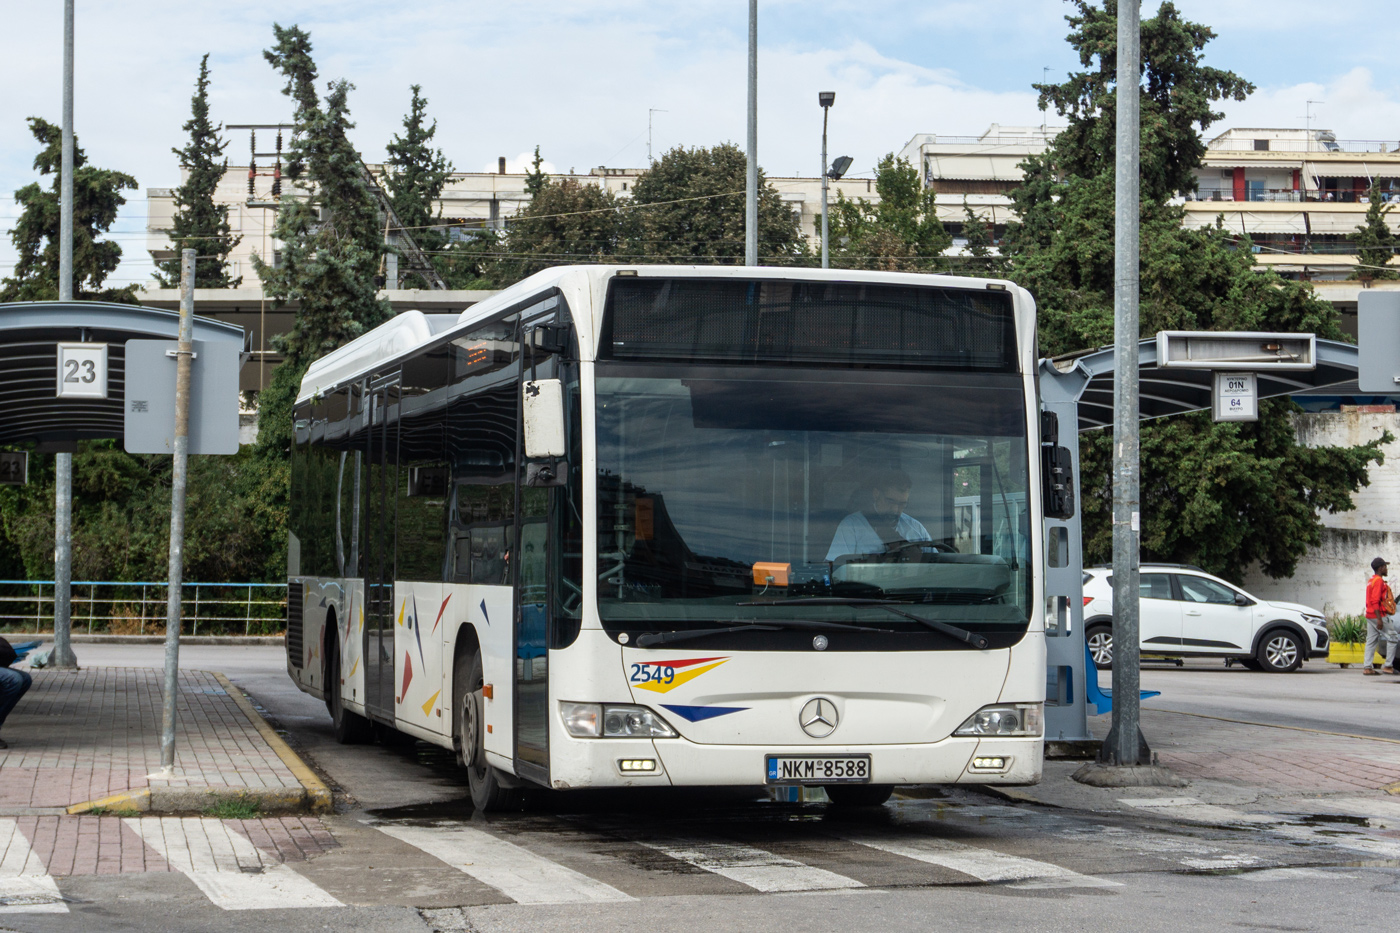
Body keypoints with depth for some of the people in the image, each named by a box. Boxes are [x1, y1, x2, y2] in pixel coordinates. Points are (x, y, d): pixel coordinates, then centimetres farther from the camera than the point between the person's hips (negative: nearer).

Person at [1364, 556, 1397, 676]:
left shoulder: (1372, 581, 18)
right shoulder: (1379, 581, -13)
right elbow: (1375, 601, -20)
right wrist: (1379, 619, -23)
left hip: (1370, 616, 10)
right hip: (1380, 615, -10)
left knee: (1371, 641, 6)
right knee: (1392, 639, -4)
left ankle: (1367, 667, 2)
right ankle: (1388, 666, -7)